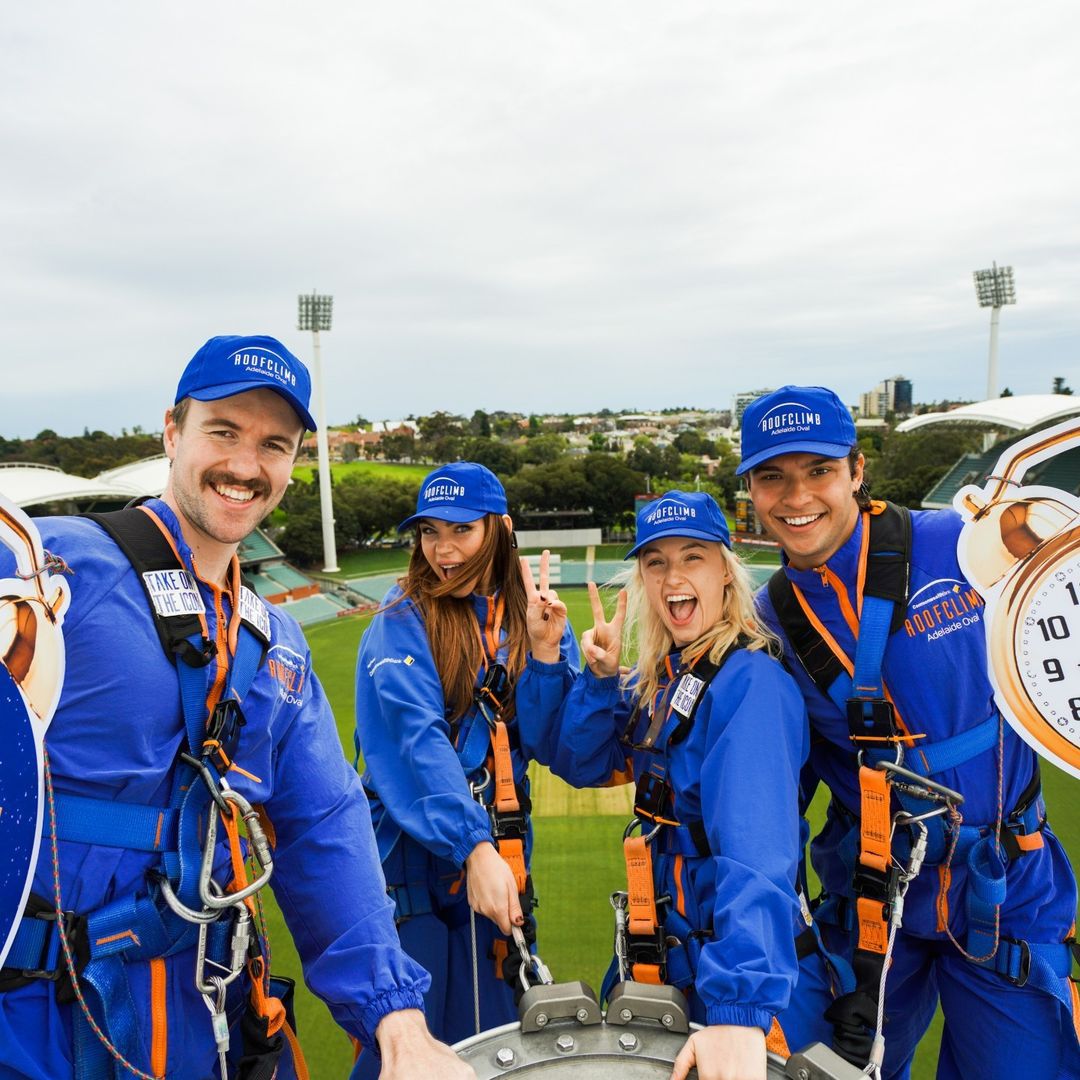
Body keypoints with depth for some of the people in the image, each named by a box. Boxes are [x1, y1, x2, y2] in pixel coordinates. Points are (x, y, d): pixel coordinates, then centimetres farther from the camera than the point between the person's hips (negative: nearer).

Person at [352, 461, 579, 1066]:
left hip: (499, 856, 4)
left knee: (495, 1038, 15)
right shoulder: (404, 621, -8)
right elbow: (417, 741, -21)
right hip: (416, 854, -4)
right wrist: (474, 847, -32)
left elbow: (538, 743, -2)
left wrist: (544, 651, -16)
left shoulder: (530, 616, 4)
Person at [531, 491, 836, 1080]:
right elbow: (579, 765, 2)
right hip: (668, 960, 8)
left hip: (742, 976, -8)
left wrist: (740, 1009, -41)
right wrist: (600, 678, -12)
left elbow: (756, 855, -32)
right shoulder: (658, 678, 3)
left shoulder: (750, 682, -22)